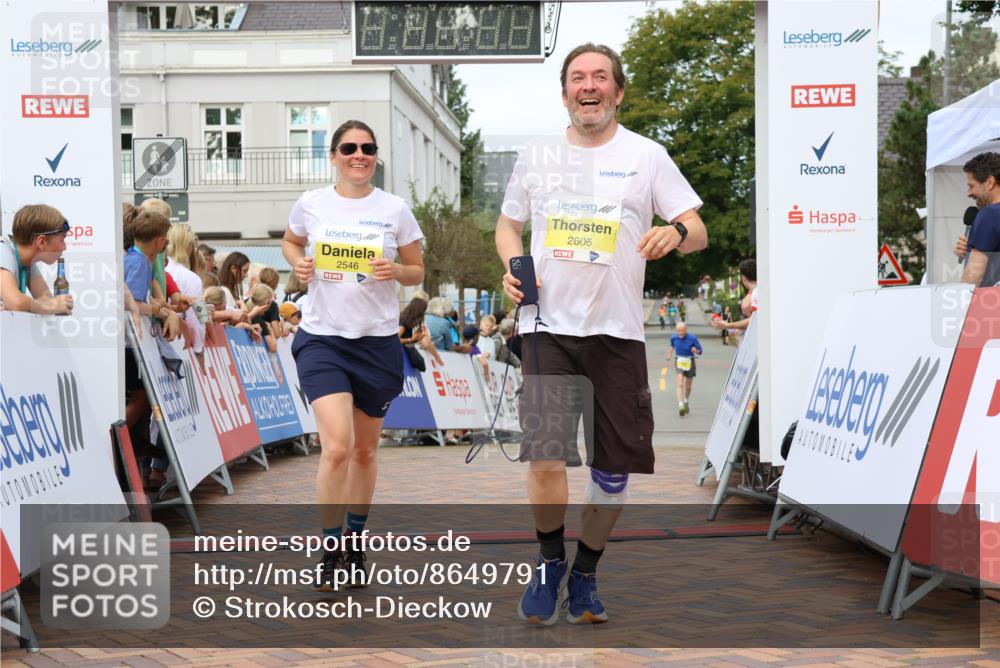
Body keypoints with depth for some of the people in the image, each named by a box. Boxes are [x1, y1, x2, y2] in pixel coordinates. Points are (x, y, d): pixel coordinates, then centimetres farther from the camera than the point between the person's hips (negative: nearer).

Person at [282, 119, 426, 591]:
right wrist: (298, 264, -1)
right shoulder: (310, 204, 1)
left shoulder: (395, 209, 0)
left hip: (377, 340, 1)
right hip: (322, 337, -1)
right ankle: (331, 551, 1)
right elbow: (290, 242, 20)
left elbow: (418, 272, 7)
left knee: (365, 449, 13)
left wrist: (395, 270, -15)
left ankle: (355, 542, 32)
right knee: (337, 446, -16)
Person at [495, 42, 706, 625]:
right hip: (548, 326, 0)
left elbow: (698, 232, 1)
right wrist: (513, 265, -1)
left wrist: (676, 232, -23)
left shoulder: (647, 155, 4)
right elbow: (508, 225, 21)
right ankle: (551, 564, 14)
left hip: (617, 331, 0)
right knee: (545, 458, -12)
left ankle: (586, 576, 26)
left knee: (613, 470, 5)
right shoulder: (536, 156, 9)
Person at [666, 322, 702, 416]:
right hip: (679, 362, 0)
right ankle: (680, 405, -28)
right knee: (680, 384, -19)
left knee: (688, 386, 13)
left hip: (690, 362, 0)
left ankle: (686, 402, 41)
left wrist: (695, 350, -28)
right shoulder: (674, 338, -6)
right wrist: (670, 353, 28)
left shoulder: (692, 338, -14)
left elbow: (700, 351, -7)